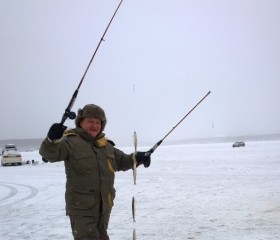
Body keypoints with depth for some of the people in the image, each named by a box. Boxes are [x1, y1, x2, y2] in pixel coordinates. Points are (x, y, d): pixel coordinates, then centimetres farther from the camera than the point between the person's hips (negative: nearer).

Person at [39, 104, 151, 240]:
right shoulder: (71, 142, -12)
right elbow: (50, 153, -26)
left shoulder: (106, 145, 11)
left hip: (104, 207, 7)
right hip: (81, 207, -7)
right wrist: (53, 139, -48)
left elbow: (121, 161, 20)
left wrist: (136, 158, 0)